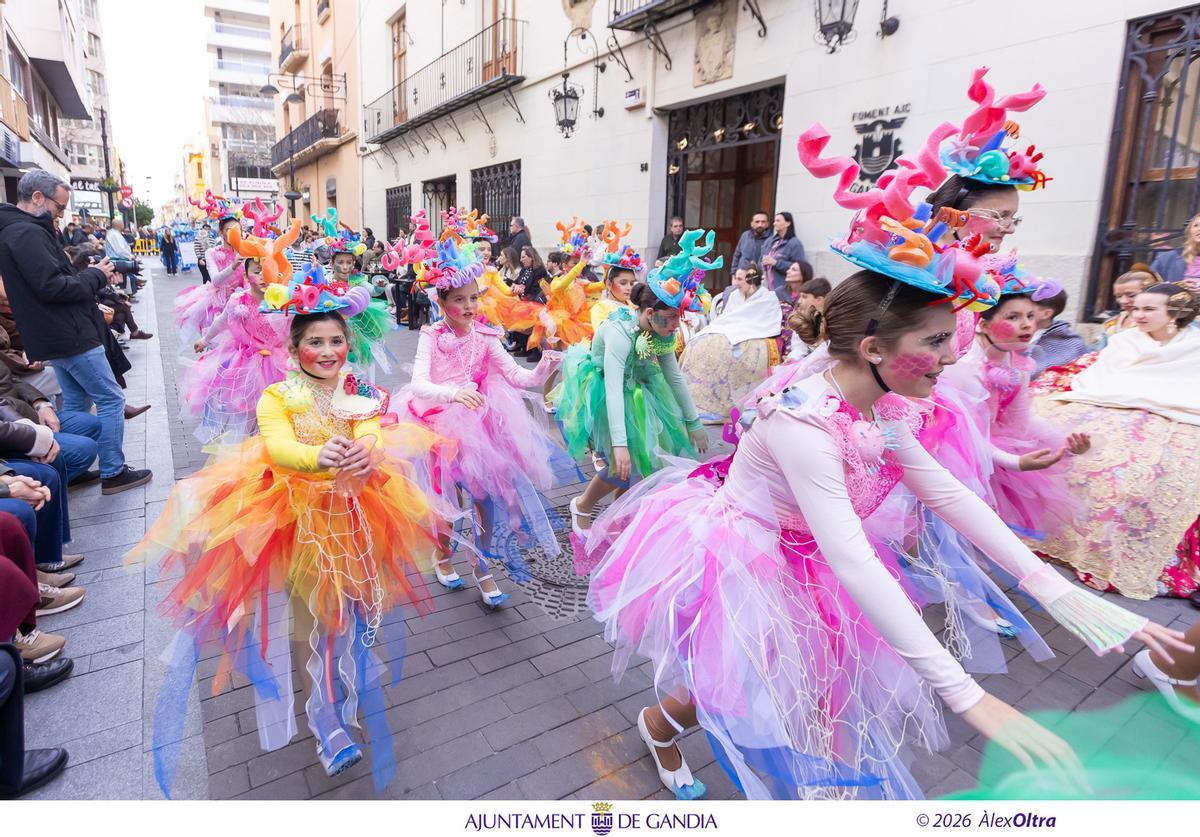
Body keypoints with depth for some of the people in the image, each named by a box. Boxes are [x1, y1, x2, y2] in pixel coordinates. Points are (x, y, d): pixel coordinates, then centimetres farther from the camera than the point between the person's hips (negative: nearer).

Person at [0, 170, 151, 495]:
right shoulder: (27, 233, -18)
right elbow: (52, 287, -25)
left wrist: (95, 275, 6)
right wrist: (96, 276, -10)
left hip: (57, 336, 10)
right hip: (70, 335, -10)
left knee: (76, 403, 18)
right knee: (111, 400, -4)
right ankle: (113, 473, 1)